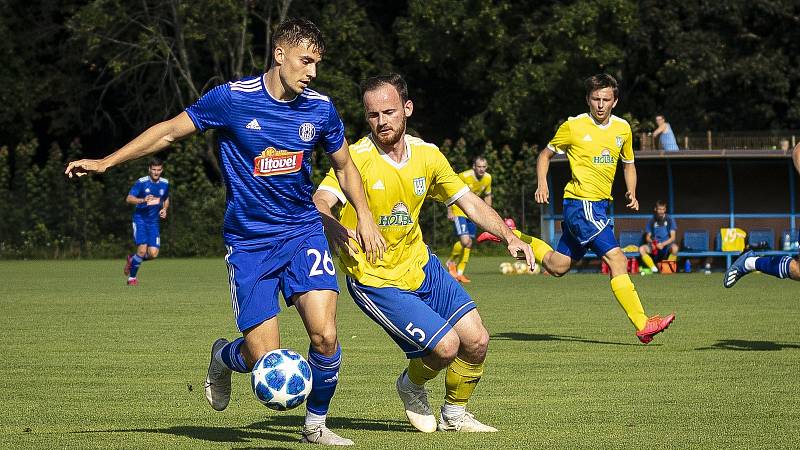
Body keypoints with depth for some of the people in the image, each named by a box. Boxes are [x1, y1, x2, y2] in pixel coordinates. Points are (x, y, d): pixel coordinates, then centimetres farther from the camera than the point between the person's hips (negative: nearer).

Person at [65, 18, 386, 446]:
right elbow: (169, 130, 2)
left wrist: (365, 216, 5)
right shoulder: (231, 99, -9)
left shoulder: (320, 108, 1)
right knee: (265, 359, -8)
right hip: (248, 242, -2)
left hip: (303, 233, 2)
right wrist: (106, 162, 0)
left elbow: (344, 166, 18)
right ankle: (224, 357, 30)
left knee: (324, 335, -18)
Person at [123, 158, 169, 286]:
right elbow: (129, 199, -18)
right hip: (140, 219, -4)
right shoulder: (141, 182, -10)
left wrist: (164, 209, 2)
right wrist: (143, 200, -35)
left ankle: (132, 259, 23)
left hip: (154, 221, 4)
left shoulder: (165, 184, 5)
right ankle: (132, 278, 2)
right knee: (142, 249, -18)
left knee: (153, 253, -8)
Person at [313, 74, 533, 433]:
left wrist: (508, 236, -9)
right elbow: (319, 202, -32)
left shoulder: (426, 155, -1)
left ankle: (454, 415, 26)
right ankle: (411, 386, 19)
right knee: (446, 346, -15)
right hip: (374, 279, -6)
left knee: (476, 340, 1)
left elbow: (470, 202, 6)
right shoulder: (356, 158, -18)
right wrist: (333, 226, -55)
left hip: (421, 266, 6)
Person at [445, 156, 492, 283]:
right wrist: (449, 212, -13)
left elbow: (487, 196, 13)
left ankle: (460, 272, 18)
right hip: (459, 211, -6)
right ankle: (451, 262, 6)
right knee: (465, 241, -20)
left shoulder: (487, 178, -5)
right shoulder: (464, 176, -22)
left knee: (469, 244, 7)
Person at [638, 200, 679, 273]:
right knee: (642, 249, -26)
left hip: (667, 245, -2)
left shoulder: (670, 220, 1)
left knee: (674, 248, -37)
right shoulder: (651, 221, 8)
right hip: (654, 246, 2)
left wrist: (663, 244, -22)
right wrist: (652, 243, -15)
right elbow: (648, 237, 9)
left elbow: (672, 237, -6)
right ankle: (654, 269, -24)